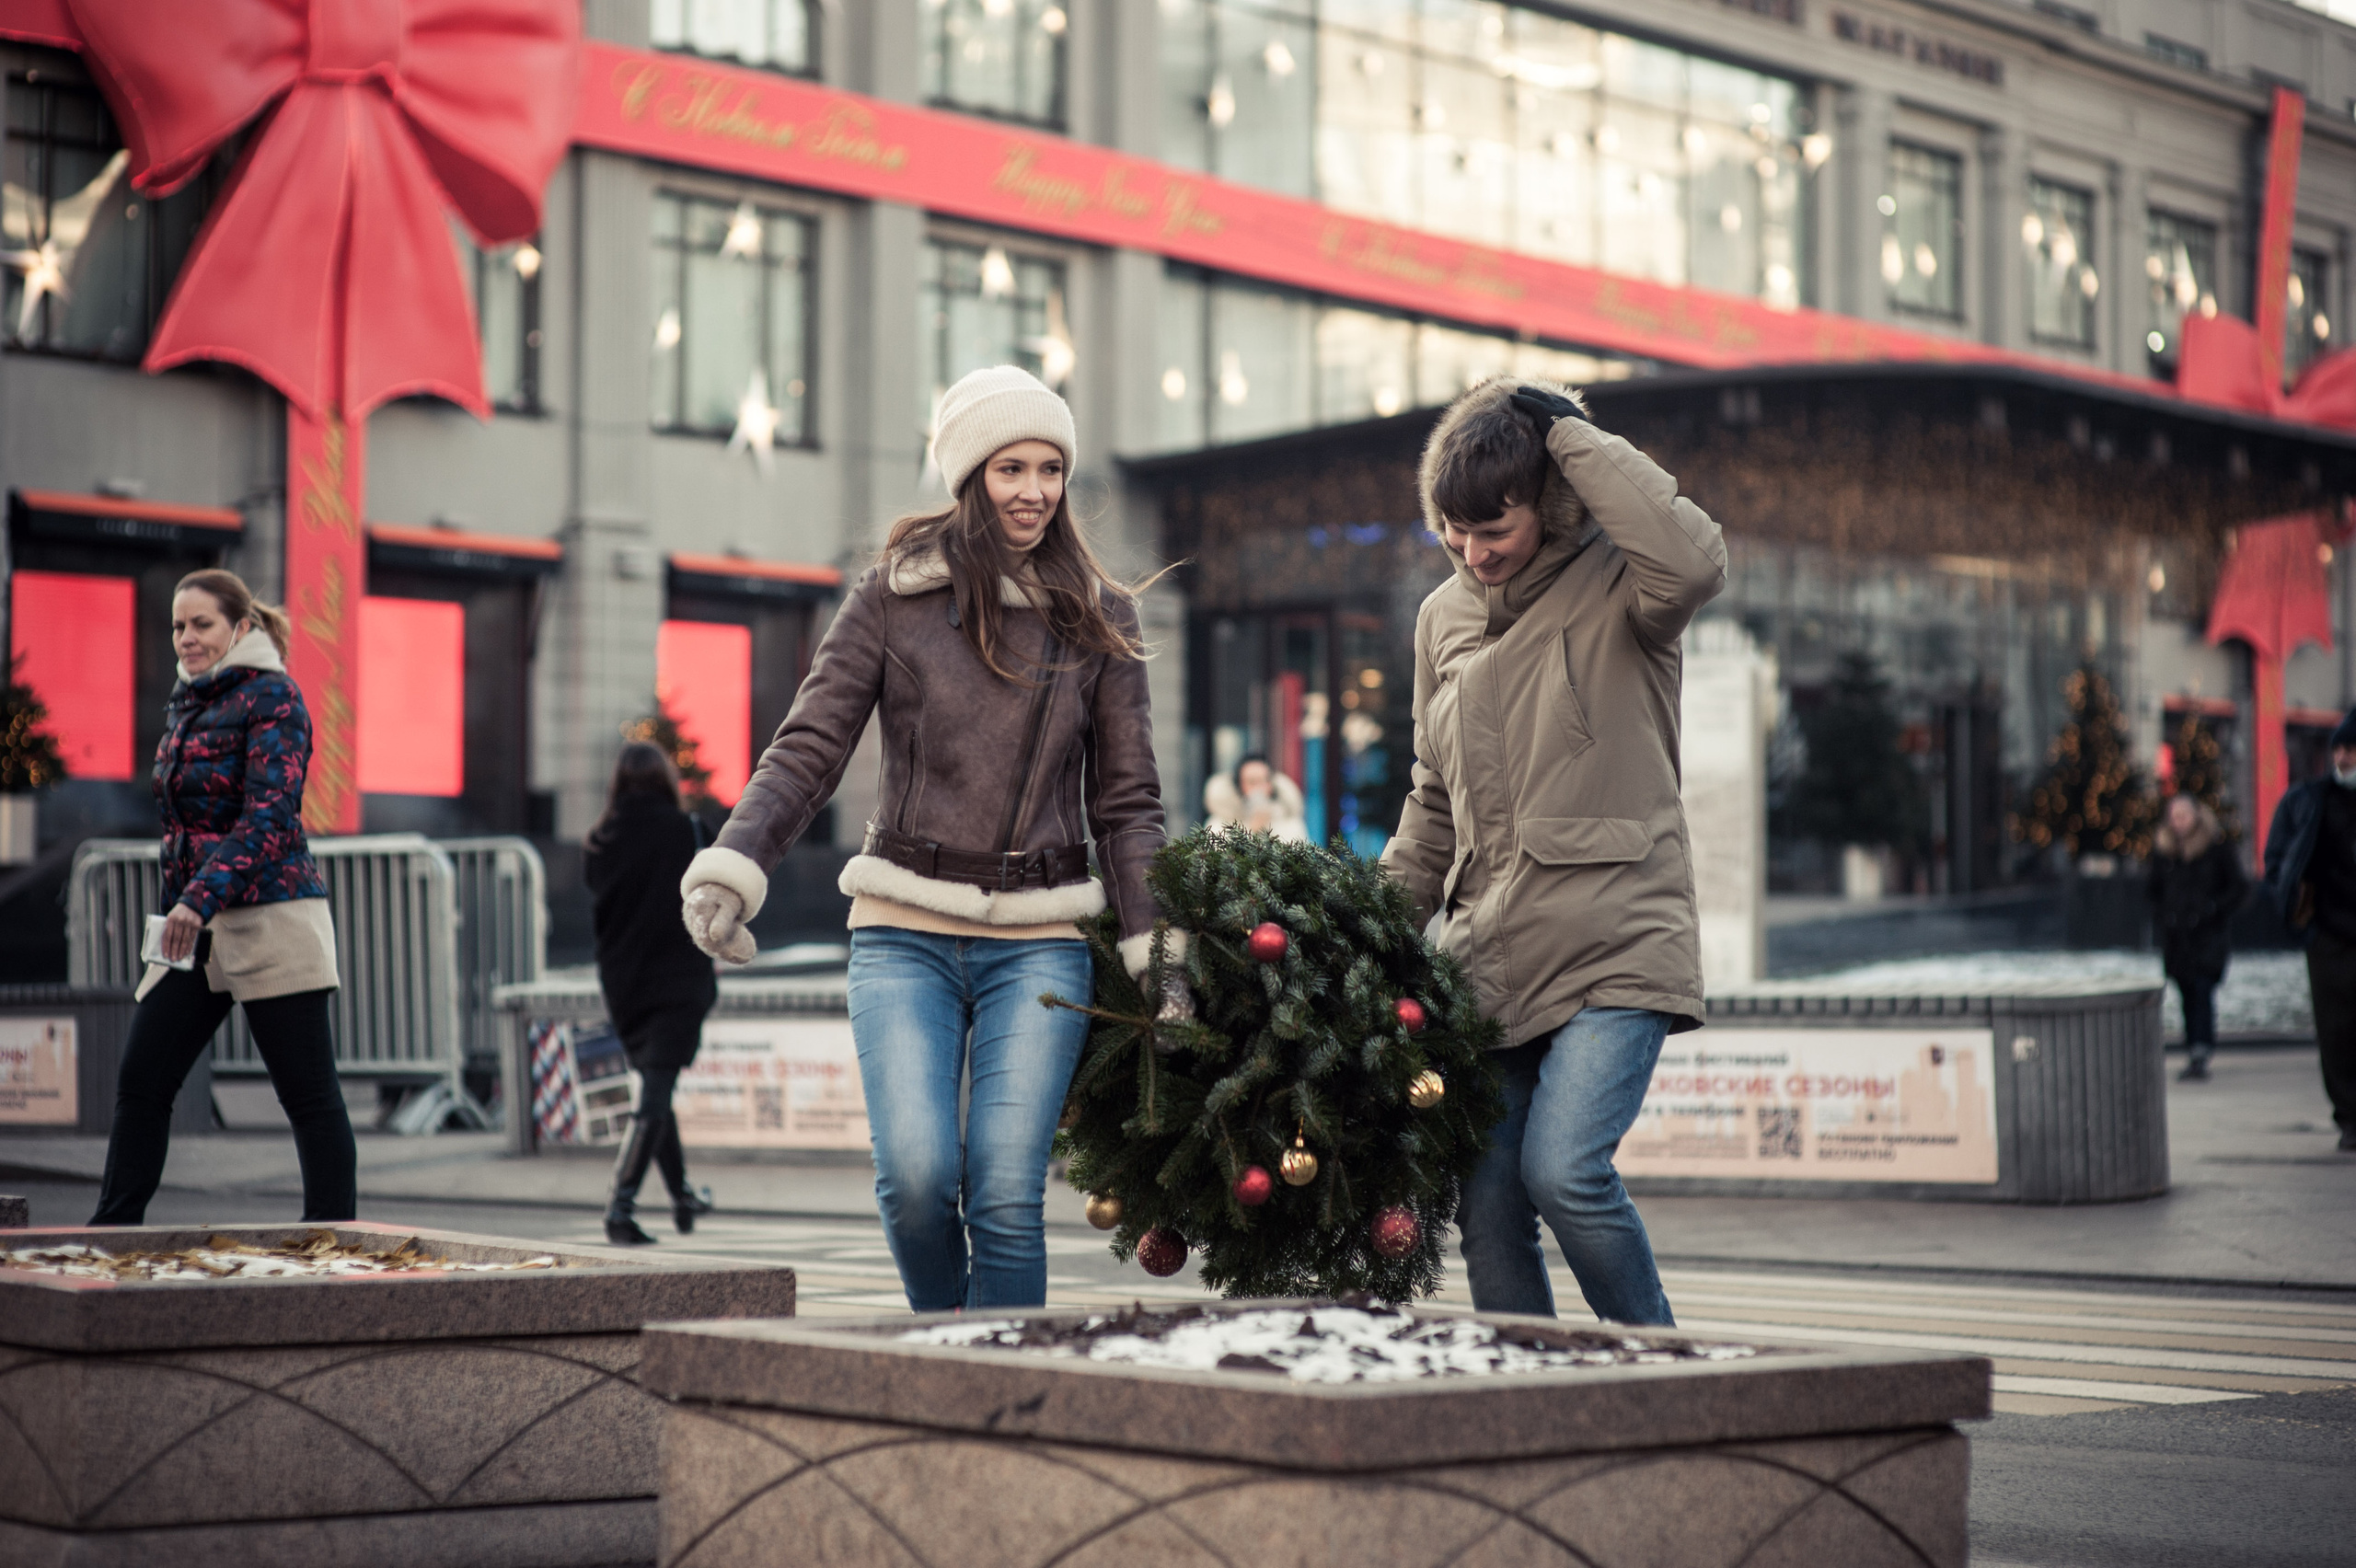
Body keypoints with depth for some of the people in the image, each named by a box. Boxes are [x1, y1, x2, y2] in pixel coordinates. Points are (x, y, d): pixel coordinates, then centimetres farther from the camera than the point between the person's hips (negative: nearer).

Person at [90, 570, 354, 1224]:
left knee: (309, 1095, -3)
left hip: (269, 918, -8)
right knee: (140, 1080, 3)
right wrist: (181, 905, 20)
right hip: (195, 927, 8)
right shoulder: (184, 704, 16)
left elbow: (271, 813, -19)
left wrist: (203, 896, -28)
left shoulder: (272, 697, -8)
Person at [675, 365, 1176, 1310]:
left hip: (1039, 946, 1)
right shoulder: (893, 598, 4)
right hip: (904, 934, -1)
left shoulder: (1100, 620, 9)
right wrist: (731, 868, -14)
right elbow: (808, 751, 1)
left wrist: (1154, 954, 1)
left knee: (1006, 1194, -11)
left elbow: (1126, 802, 10)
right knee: (917, 1172, -17)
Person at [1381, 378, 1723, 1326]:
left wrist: (1569, 434, -17)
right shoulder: (1442, 617, 15)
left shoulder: (1614, 590, -3)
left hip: (1615, 945, -6)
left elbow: (1695, 563, -28)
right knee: (1486, 1209, 2)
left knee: (1563, 1170, -20)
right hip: (1487, 955, 6)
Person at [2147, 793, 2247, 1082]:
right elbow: (2153, 888, 21)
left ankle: (2201, 1053, -21)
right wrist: (2161, 915, 6)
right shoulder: (2164, 849, 8)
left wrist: (2213, 910, -11)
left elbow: (2239, 887, -1)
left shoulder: (2217, 848, -4)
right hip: (2176, 936, 4)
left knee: (2202, 991, -15)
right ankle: (2196, 1055, 13)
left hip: (2209, 936, -4)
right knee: (2188, 994, 7)